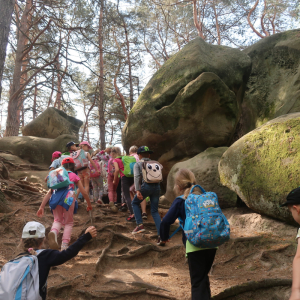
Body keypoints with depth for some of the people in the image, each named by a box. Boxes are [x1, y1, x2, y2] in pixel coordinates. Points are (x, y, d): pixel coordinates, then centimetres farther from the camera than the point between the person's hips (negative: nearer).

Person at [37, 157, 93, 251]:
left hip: (55, 198, 2)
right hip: (68, 198, -2)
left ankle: (53, 232, -15)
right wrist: (89, 205, 32)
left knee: (57, 220, 20)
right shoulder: (74, 176, 22)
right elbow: (84, 192, 20)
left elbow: (49, 192, 18)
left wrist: (42, 207, 17)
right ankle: (64, 245, 1)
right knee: (68, 223, 15)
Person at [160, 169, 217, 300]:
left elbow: (166, 221, -9)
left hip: (195, 245, -5)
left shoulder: (180, 201, -1)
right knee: (204, 276, 23)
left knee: (197, 281, 4)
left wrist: (164, 238, 8)